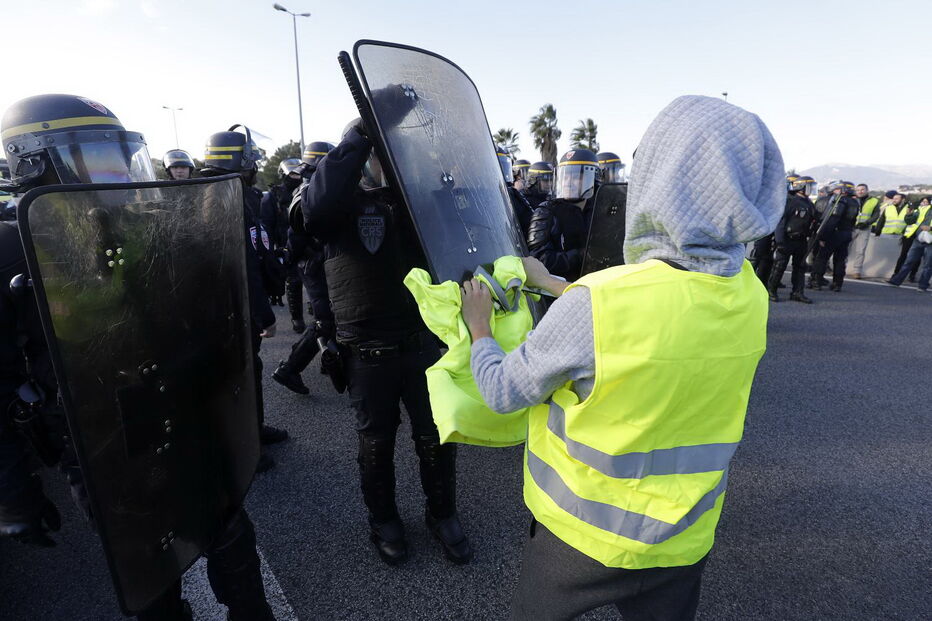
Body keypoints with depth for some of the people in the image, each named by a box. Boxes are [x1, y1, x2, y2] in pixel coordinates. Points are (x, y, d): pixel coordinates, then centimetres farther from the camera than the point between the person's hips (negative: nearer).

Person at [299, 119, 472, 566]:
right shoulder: (344, 201, -6)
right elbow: (316, 209, -30)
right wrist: (360, 135, -29)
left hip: (424, 341, 3)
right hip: (369, 352, -2)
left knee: (437, 437, 13)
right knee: (376, 443, 16)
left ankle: (442, 515, 38)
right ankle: (383, 519, 41)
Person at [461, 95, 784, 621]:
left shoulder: (592, 304, -32)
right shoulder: (749, 293, -11)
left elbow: (503, 392, -17)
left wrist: (480, 329, 2)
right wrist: (552, 283, 13)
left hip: (584, 531, -4)